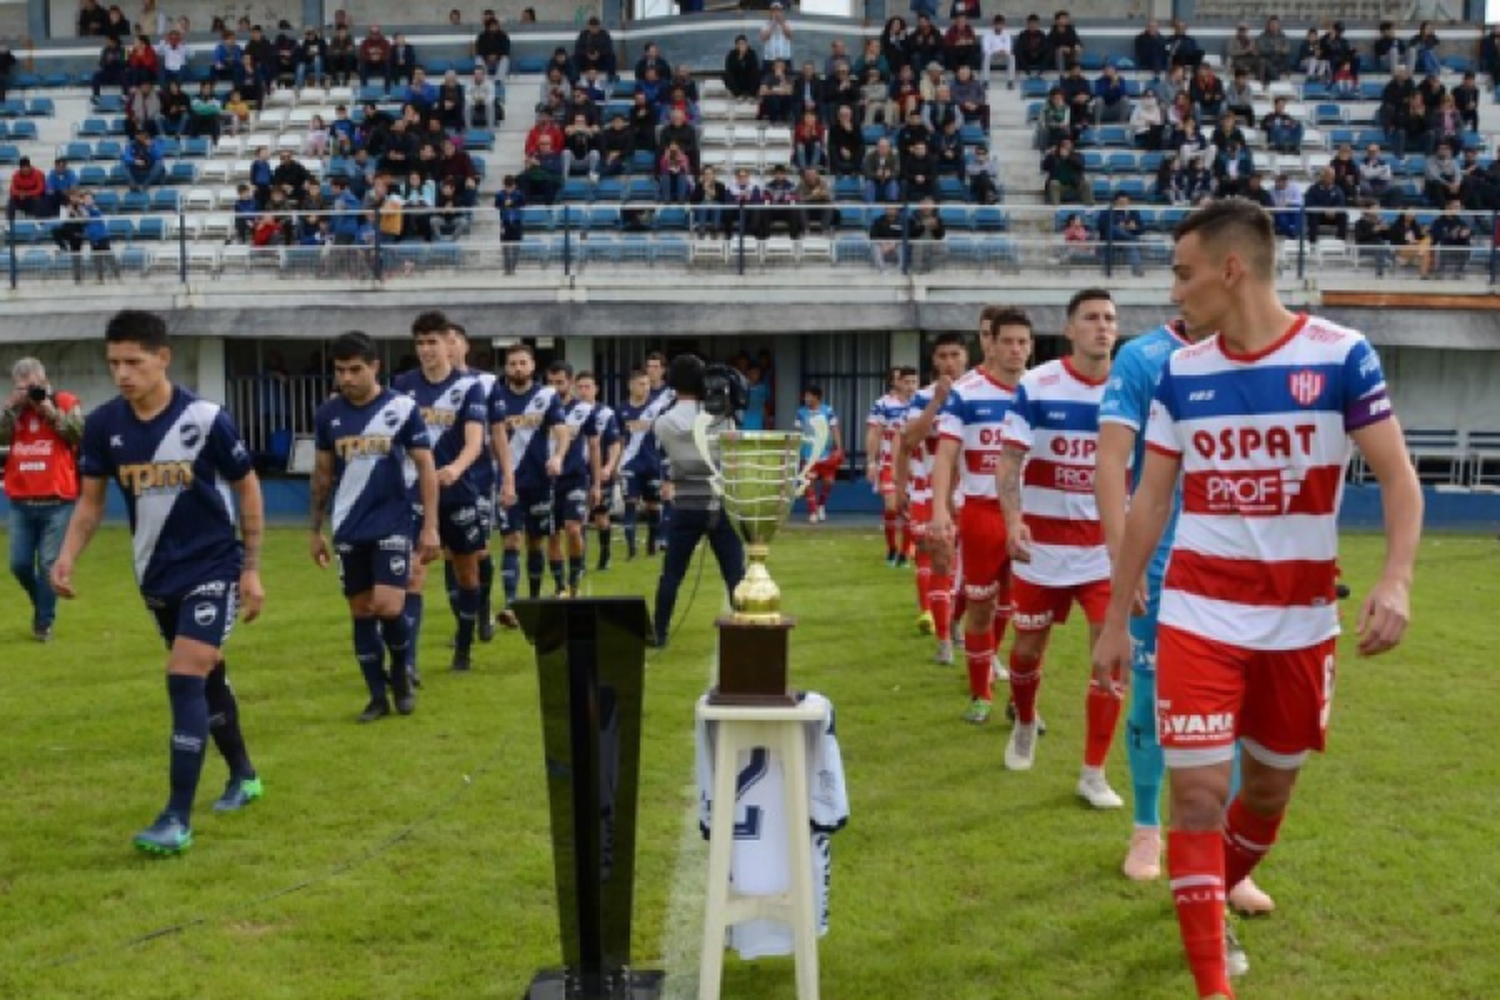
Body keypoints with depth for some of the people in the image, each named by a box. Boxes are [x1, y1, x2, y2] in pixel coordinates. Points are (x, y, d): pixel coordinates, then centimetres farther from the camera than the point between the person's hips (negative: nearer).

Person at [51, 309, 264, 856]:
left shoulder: (206, 419, -18)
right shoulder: (103, 423, -6)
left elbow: (247, 489, -6)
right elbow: (91, 500, 4)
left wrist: (252, 569, -6)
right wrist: (67, 557, -13)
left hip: (213, 567, -5)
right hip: (156, 574, 5)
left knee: (185, 681, -15)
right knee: (206, 677, 18)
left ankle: (178, 819, -10)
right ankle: (243, 776, 36)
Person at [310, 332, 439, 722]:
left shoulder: (403, 408, -7)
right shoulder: (328, 413, 3)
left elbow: (425, 468, -4)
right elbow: (323, 473, 12)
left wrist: (430, 526, -9)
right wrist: (316, 530, 13)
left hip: (393, 526, -3)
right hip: (348, 531, 4)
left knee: (388, 608, -13)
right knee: (361, 612, 7)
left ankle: (400, 671, 15)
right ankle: (377, 696, 18)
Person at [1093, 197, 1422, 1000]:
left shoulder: (1343, 356, -7)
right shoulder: (1179, 374, 1)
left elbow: (1398, 479, -7)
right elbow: (1149, 501, 6)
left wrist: (1395, 580, -24)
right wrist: (1116, 619, 7)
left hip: (1299, 622, 0)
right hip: (1198, 616, 1)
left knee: (1269, 789, 15)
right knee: (1198, 792, -7)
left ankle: (1214, 895, 44)